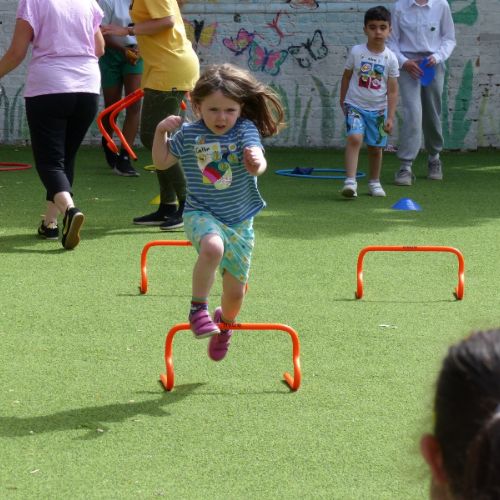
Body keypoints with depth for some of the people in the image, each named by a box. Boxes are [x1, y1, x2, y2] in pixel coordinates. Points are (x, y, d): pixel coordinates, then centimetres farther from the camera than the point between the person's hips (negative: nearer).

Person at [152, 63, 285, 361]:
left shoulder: (245, 130, -12)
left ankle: (225, 321, 43)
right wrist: (161, 132, -5)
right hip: (201, 214, -1)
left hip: (239, 221, 1)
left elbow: (258, 162, -29)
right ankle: (198, 309, -18)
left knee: (235, 291, 7)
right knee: (213, 247, -37)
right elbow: (162, 162, 10)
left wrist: (256, 164, -52)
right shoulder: (189, 134, -4)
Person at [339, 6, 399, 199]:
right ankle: (350, 181, -28)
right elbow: (346, 76, 9)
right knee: (354, 138, -22)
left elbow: (392, 91, -3)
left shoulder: (390, 58, -5)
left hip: (378, 109, 2)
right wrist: (343, 101, 14)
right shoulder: (356, 52, -5)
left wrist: (390, 117, -6)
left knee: (375, 146, 10)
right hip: (355, 105, -2)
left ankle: (374, 182, 31)